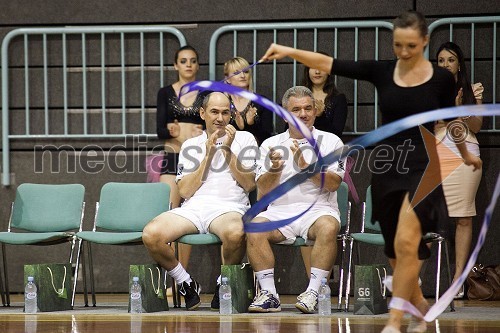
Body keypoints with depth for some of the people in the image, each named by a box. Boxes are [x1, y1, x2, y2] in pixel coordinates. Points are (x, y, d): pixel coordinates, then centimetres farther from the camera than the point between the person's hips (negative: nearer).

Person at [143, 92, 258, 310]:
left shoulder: (244, 139, 16)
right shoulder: (190, 145, 21)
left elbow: (249, 185, 4)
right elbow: (185, 191, 8)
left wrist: (228, 150, -1)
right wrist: (208, 155, 3)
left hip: (228, 208, -2)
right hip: (193, 207, 2)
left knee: (235, 233, -42)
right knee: (151, 235, -28)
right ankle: (186, 284, -4)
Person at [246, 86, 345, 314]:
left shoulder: (330, 141, 10)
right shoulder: (271, 144, 15)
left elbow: (333, 184, -2)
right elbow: (264, 189, 7)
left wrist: (305, 167, -14)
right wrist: (275, 169, -12)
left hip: (318, 208, -2)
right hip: (280, 210, 2)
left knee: (328, 227, -36)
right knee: (255, 227, -29)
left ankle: (313, 293, -35)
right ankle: (269, 294, -27)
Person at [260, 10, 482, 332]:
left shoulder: (442, 78, -4)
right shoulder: (381, 71, 0)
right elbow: (330, 64, -9)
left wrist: (466, 154, 28)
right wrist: (288, 51, -22)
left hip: (422, 167, -4)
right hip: (386, 168, 4)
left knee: (406, 244, -20)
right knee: (396, 252, 12)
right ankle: (419, 304, 36)